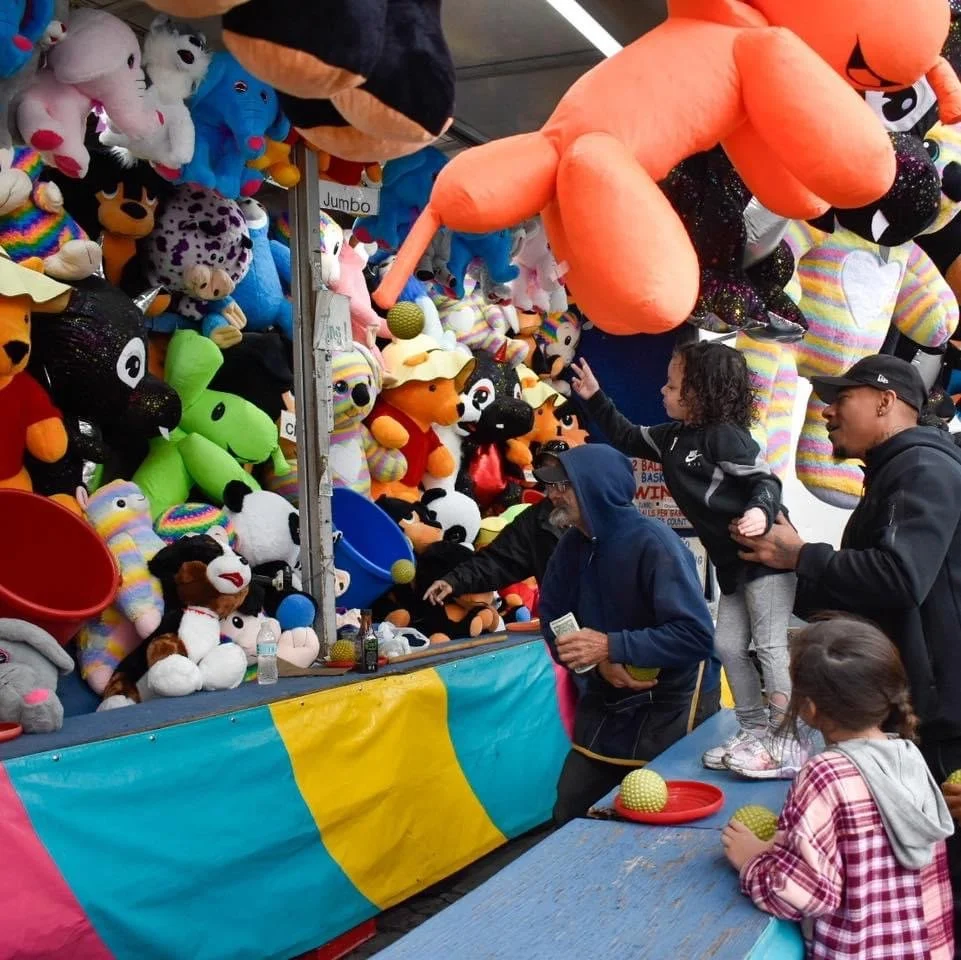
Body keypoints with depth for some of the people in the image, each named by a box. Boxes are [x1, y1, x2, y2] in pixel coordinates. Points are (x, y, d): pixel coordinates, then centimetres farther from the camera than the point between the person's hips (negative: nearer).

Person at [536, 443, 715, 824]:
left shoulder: (652, 542, -22)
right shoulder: (573, 544, -1)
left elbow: (696, 636, -28)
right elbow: (553, 622, 2)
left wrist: (610, 647, -30)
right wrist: (598, 664, -17)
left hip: (662, 711, -6)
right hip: (603, 705, 6)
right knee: (568, 816, 12)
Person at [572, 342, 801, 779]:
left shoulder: (725, 435, -15)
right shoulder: (672, 437, 12)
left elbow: (766, 480, -19)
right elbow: (628, 438, 24)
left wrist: (761, 511, -40)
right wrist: (594, 399, 21)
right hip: (732, 565, 10)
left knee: (771, 645, -9)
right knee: (729, 646, 11)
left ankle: (786, 743, -5)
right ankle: (753, 731, 20)